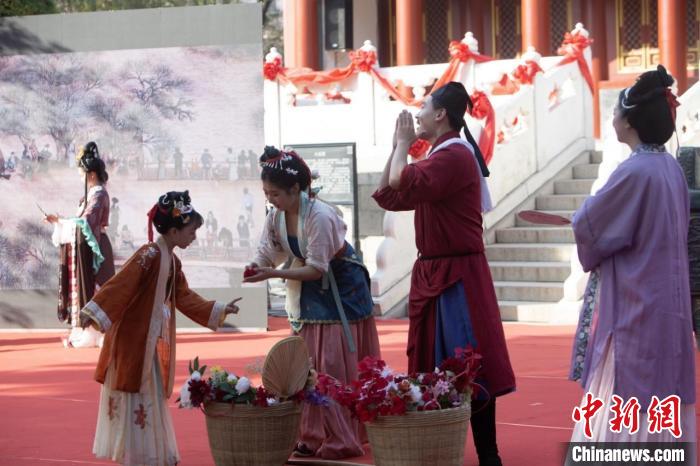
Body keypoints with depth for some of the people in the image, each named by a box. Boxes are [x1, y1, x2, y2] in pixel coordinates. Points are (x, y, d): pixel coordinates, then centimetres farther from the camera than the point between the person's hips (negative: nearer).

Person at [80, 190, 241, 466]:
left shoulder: (172, 262, 11)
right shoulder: (149, 255, -18)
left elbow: (184, 298, 21)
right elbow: (120, 286, -24)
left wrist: (219, 310, 23)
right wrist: (95, 315, -32)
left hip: (155, 341, 9)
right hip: (133, 339, -9)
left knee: (153, 398, 13)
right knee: (135, 399, -4)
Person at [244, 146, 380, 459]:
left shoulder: (319, 217, -27)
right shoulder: (275, 217, -5)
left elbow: (316, 269, -26)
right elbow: (266, 254, -2)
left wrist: (273, 274, -33)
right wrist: (255, 268, -24)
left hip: (341, 291, -7)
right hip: (310, 294, 7)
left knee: (336, 368, -7)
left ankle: (342, 440, 0)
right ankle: (313, 436, 13)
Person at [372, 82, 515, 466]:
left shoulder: (454, 155, -15)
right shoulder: (440, 157, 16)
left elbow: (401, 186, -27)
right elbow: (386, 197, 16)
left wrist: (403, 144, -12)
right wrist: (398, 147, 10)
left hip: (458, 276, -10)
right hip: (434, 274, 10)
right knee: (438, 367, 13)